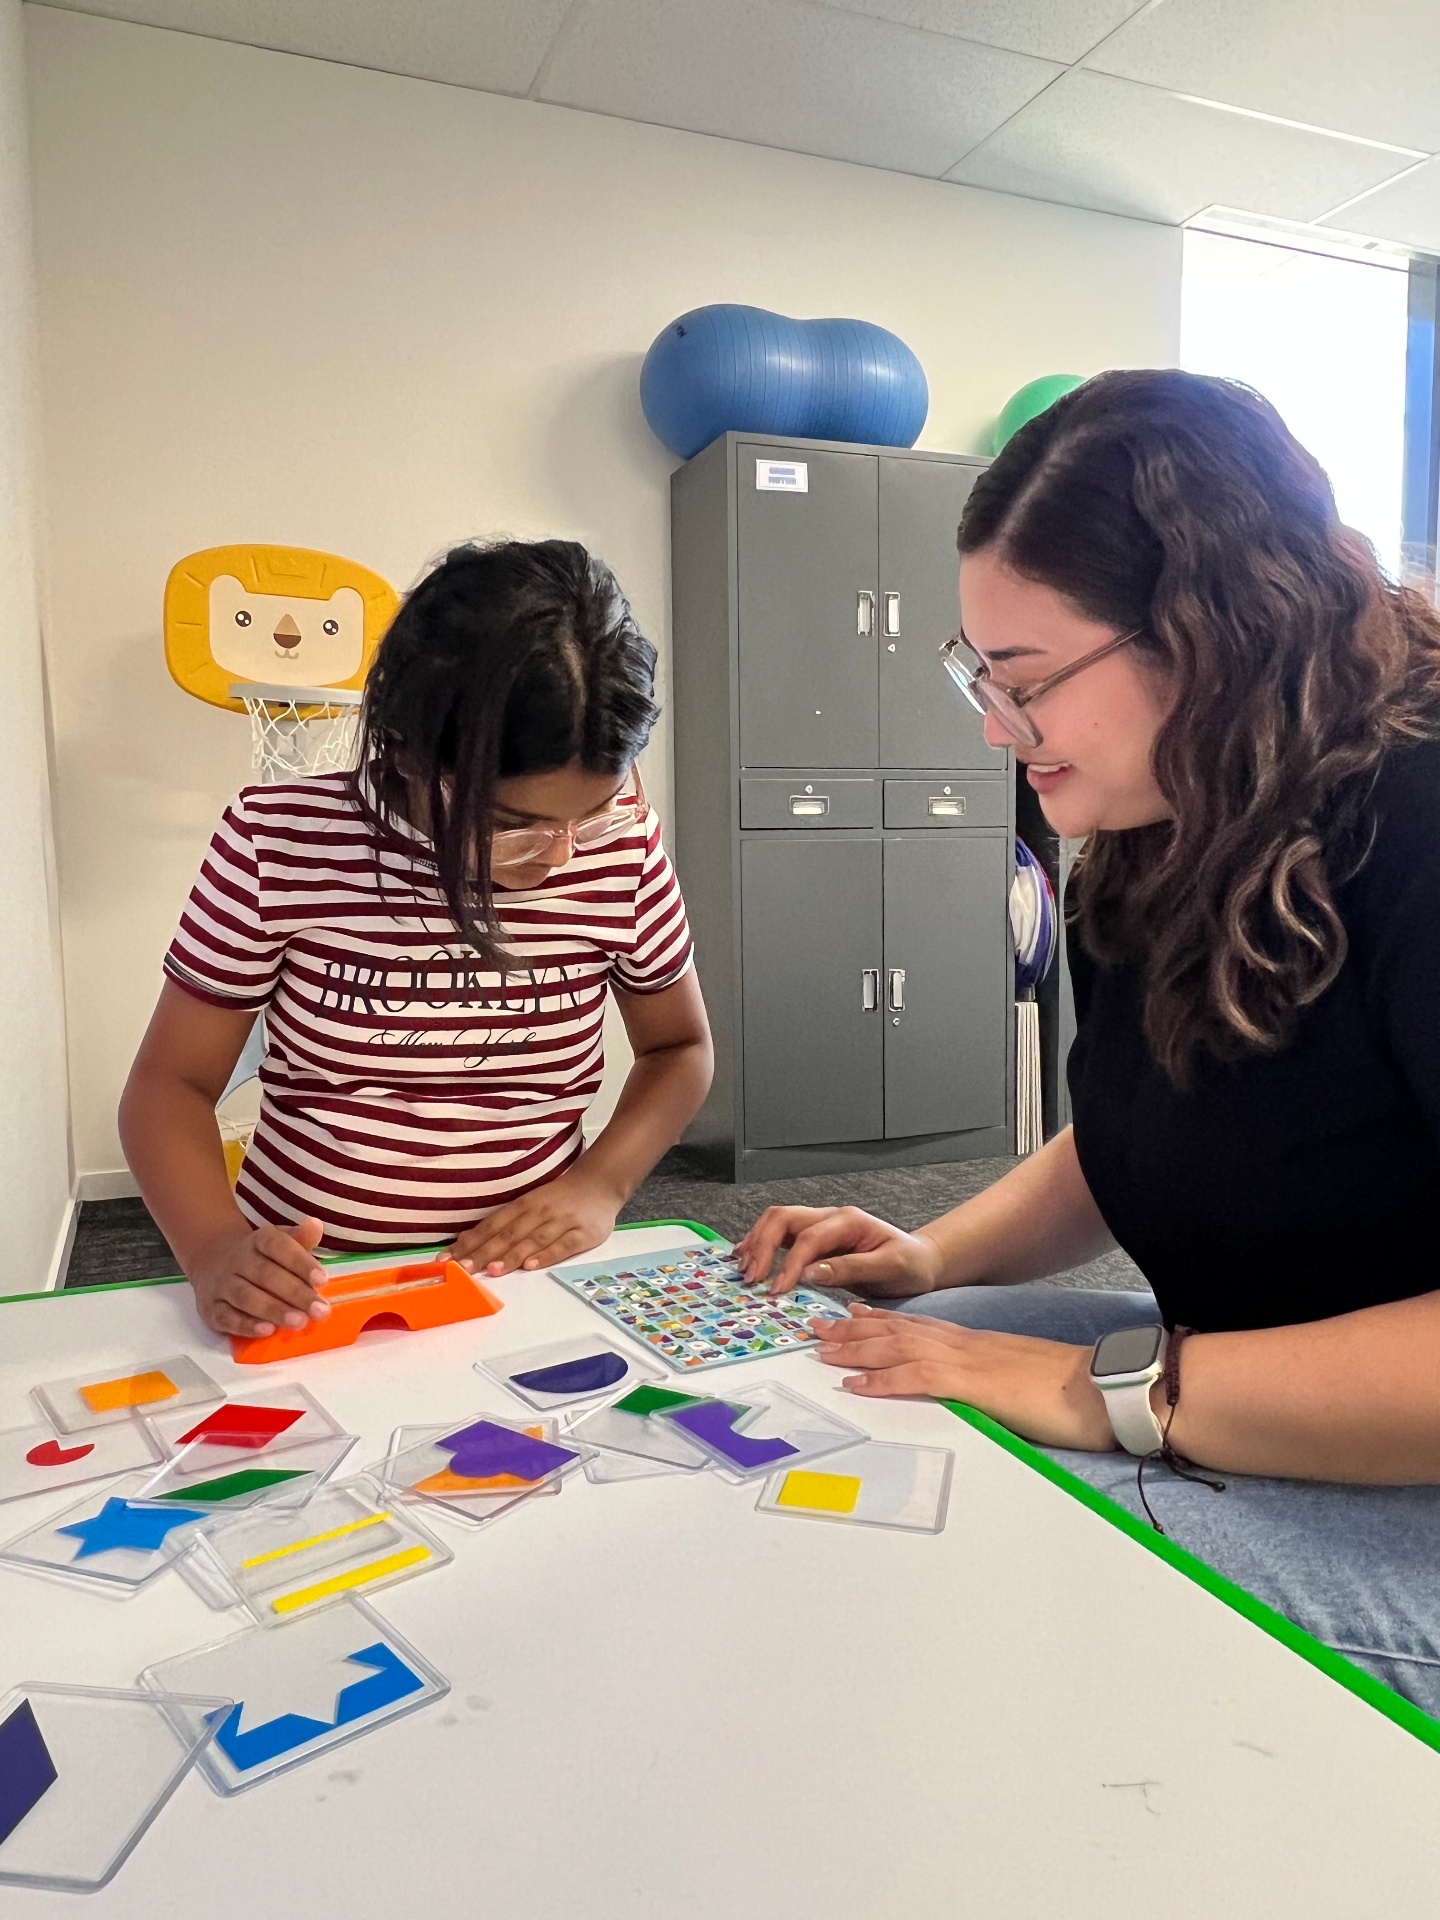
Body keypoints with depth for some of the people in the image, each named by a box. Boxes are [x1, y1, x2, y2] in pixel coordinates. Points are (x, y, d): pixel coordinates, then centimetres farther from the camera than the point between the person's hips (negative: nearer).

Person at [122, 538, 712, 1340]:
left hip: (530, 1284, 0)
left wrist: (603, 1184, -9)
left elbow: (680, 1047, 7)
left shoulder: (623, 846, -7)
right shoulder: (276, 843, -10)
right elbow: (172, 1080, -1)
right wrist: (214, 1251, -18)